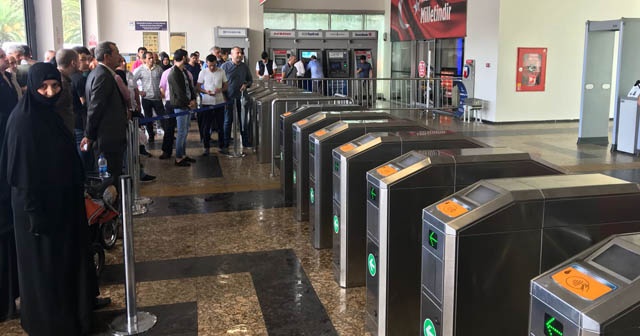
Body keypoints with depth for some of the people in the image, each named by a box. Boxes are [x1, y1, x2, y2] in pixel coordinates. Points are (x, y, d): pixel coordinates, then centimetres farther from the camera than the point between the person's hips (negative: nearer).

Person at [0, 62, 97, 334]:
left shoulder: (49, 113, 4)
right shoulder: (23, 119, -21)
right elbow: (22, 170, -21)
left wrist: (78, 190, 16)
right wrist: (34, 212, -21)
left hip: (61, 199, 9)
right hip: (39, 205, -9)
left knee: (66, 257, 20)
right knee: (45, 264, 7)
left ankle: (69, 308, 38)